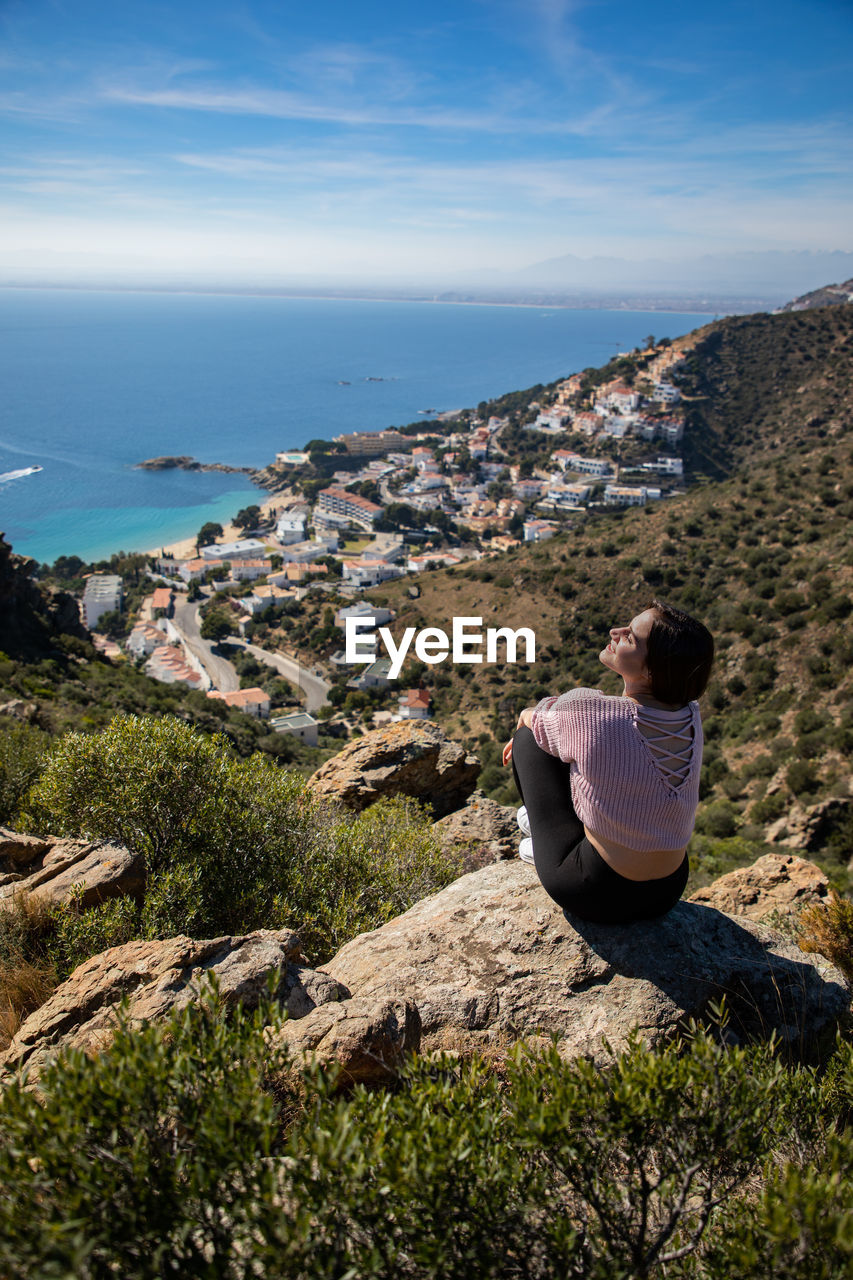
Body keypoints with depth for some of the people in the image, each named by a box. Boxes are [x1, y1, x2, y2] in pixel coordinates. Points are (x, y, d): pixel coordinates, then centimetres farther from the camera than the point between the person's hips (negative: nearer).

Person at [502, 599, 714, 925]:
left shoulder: (589, 714, -27)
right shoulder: (690, 716, -8)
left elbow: (539, 722, -3)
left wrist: (527, 716, 22)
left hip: (597, 897, -5)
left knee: (529, 736, 9)